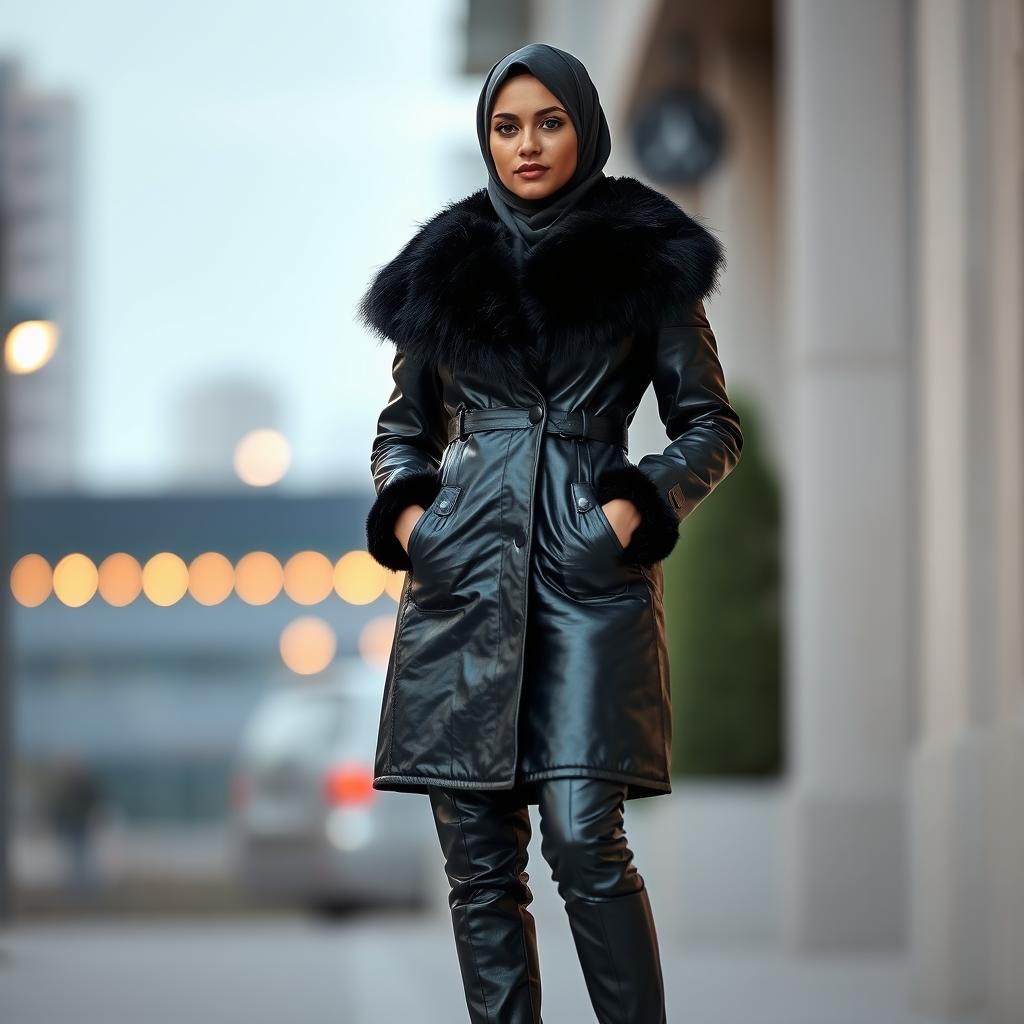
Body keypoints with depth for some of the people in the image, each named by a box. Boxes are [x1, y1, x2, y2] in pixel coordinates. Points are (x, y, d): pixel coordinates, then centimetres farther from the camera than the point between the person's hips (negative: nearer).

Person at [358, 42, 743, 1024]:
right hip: (460, 573, 3)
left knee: (584, 839, -15)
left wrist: (640, 505, -8)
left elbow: (711, 425, 8)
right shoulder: (444, 267, 13)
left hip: (589, 575, -3)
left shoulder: (645, 260, 5)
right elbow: (402, 428, 21)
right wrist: (404, 509, 2)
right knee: (478, 861, 1)